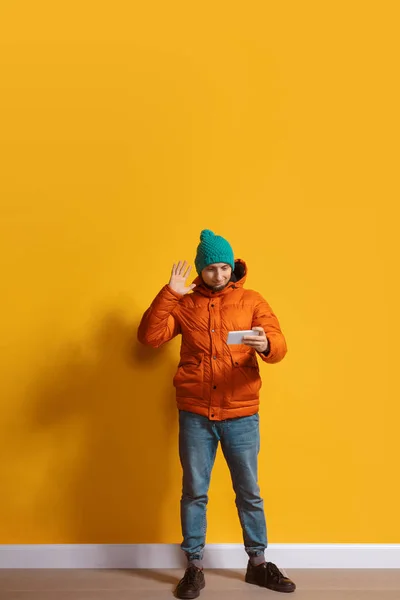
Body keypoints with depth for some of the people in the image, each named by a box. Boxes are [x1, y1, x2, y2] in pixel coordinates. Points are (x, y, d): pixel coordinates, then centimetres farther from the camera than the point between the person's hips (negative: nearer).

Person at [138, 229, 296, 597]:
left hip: (242, 414, 0)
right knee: (194, 493, 8)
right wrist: (169, 293, -14)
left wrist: (266, 344, -31)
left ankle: (258, 564, 28)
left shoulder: (252, 301, 3)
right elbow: (149, 337, -7)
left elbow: (279, 345, -7)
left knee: (249, 492, 11)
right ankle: (194, 568, 23)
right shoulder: (184, 304, 4)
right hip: (195, 414, 0)